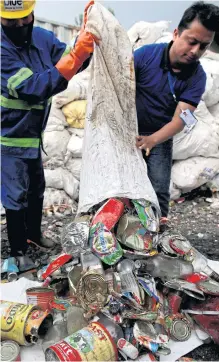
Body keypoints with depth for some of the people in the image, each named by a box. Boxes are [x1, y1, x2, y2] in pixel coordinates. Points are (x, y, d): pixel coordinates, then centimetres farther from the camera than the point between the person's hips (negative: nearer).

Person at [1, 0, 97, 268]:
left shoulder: (42, 37, -3)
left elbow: (73, 60, -8)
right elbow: (34, 88, -34)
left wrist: (88, 33, -26)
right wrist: (75, 55, -41)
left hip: (32, 134, 7)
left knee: (36, 189, 20)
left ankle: (33, 234, 43)